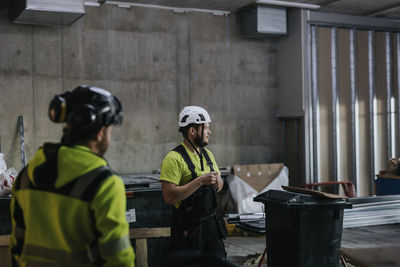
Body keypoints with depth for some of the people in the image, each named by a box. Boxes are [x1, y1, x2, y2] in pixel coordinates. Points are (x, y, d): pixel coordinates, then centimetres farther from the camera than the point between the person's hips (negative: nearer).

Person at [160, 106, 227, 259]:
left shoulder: (207, 154, 9)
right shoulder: (174, 158, -17)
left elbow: (219, 184, 19)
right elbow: (169, 196, -24)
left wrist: (218, 183, -5)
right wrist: (200, 181, -26)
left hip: (211, 223, 7)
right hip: (189, 228, -7)